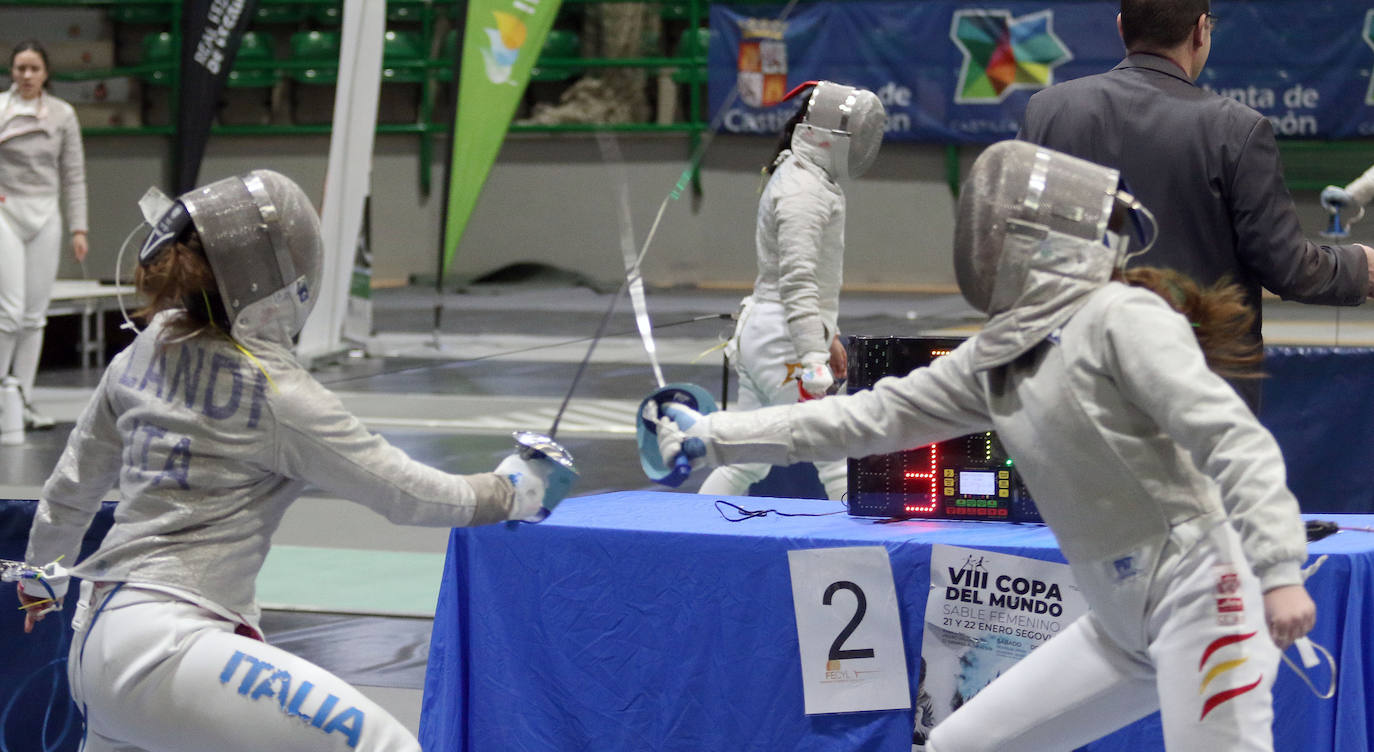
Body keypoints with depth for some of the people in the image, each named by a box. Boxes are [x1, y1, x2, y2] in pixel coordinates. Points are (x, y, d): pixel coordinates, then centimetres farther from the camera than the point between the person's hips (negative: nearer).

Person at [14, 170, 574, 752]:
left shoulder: (146, 354, 8)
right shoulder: (275, 392, -12)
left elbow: (71, 488, 21)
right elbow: (407, 493, -5)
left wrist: (41, 577, 38)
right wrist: (512, 492, 11)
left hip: (95, 640, 9)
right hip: (163, 652, -9)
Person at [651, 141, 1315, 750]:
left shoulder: (1121, 317, -14)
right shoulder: (999, 356, 10)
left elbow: (1233, 439, -21)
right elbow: (869, 418, 12)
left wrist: (1278, 571, -31)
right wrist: (713, 438, 11)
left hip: (1200, 595, -9)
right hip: (1125, 623, 9)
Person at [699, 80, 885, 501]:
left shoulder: (799, 177, 14)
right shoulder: (804, 191, -17)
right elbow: (797, 283, -24)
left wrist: (827, 336, 28)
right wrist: (814, 358, -27)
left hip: (758, 334, 10)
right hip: (783, 343, -10)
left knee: (747, 465, 14)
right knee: (840, 463, -7)